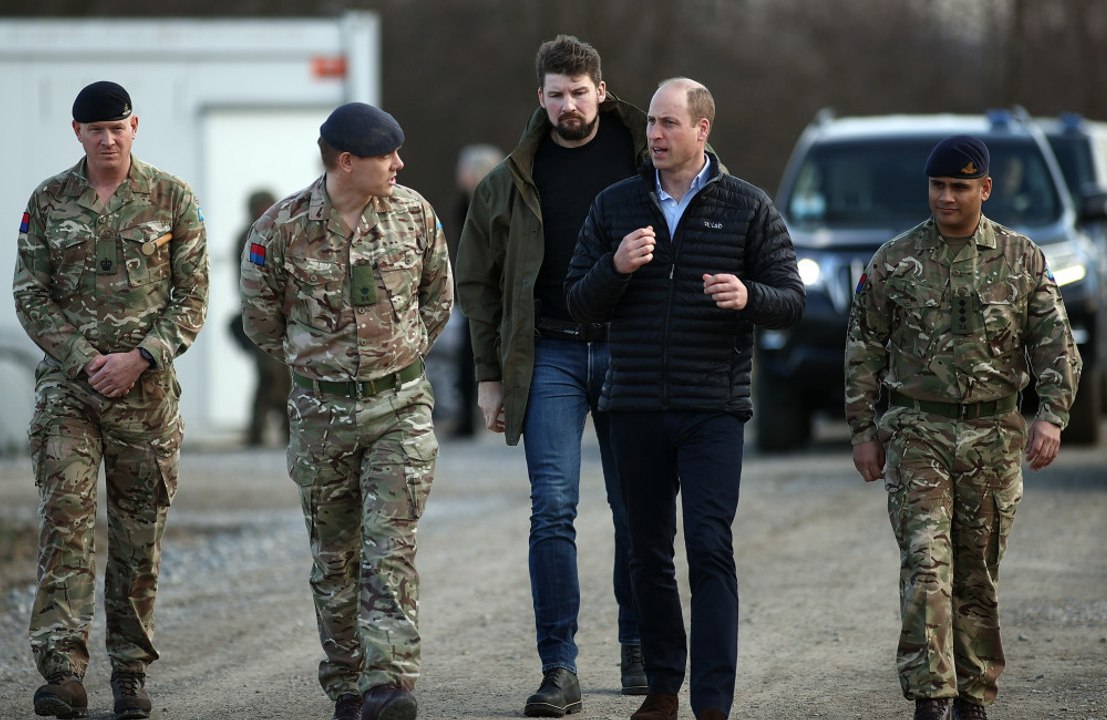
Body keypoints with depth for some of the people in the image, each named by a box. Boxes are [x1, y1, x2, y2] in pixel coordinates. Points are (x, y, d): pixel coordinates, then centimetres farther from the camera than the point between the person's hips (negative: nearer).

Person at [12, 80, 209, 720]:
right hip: (67, 384, 0)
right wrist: (84, 359, -9)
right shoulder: (49, 203, 5)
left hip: (147, 385, 0)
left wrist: (139, 358, -12)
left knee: (140, 535, 5)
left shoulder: (172, 199, 2)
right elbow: (30, 295, 4)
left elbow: (193, 297, 1)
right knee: (65, 518, -14)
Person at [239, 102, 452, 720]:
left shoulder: (414, 214, -2)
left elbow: (439, 296, 13)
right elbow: (262, 319, 5)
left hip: (402, 405, 0)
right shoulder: (282, 228, -9)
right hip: (322, 411, 0)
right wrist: (318, 360, 9)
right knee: (335, 556, 9)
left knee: (390, 551, -11)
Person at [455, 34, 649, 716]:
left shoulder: (643, 156, 3)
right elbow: (478, 281, 12)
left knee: (636, 511, 7)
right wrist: (490, 375, 7)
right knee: (553, 510, -8)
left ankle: (638, 647, 23)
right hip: (550, 353, 0)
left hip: (631, 350, 0)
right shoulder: (513, 180, 5)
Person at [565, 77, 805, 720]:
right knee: (649, 553, 9)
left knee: (710, 548, -11)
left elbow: (792, 300, 2)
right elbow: (580, 303, 8)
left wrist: (748, 297, -20)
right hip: (636, 409, 3)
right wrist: (615, 268, -12)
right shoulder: (616, 206, 9)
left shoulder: (748, 208, 3)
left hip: (713, 409, -3)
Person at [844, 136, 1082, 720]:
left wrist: (1052, 415, -14)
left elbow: (1055, 344, 1)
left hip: (993, 436, 1)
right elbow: (863, 349, 7)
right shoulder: (894, 261, 3)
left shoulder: (1022, 260, 4)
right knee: (926, 565, -14)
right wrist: (862, 432, 3)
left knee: (978, 574, 7)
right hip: (918, 433, -1)